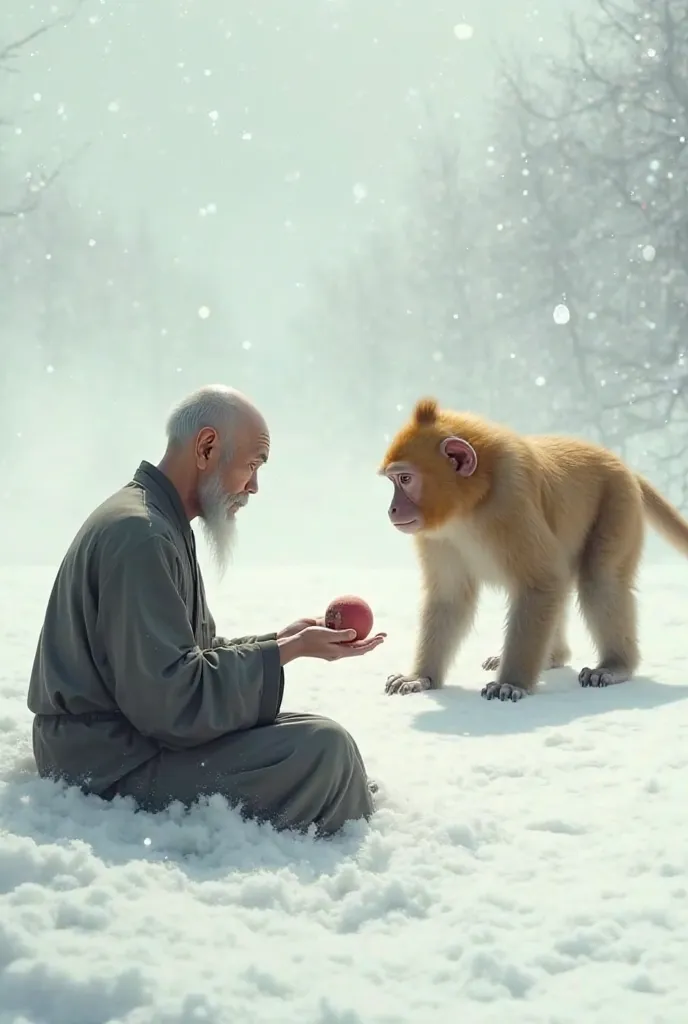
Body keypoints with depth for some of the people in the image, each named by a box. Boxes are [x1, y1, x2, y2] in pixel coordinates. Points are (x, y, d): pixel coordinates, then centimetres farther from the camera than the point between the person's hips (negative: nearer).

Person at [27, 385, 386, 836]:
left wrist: (281, 639, 4)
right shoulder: (140, 535, -20)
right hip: (116, 767, -11)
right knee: (323, 748, -20)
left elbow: (195, 653, 17)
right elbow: (171, 697, -24)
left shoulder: (159, 524, 16)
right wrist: (288, 651, -17)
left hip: (130, 734, 11)